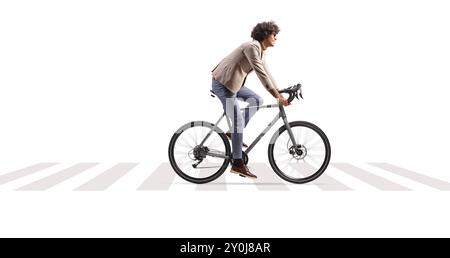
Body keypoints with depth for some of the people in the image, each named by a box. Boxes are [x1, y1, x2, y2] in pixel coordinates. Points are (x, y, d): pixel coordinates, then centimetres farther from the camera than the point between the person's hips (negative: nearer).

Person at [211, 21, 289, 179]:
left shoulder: (261, 50, 12)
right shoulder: (252, 46, -19)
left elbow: (266, 73, 16)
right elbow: (260, 73, -25)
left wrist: (279, 93, 11)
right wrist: (277, 96, -25)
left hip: (233, 83, 10)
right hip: (223, 83, -10)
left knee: (257, 100, 8)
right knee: (238, 121, -10)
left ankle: (234, 132, 12)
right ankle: (237, 164, -3)